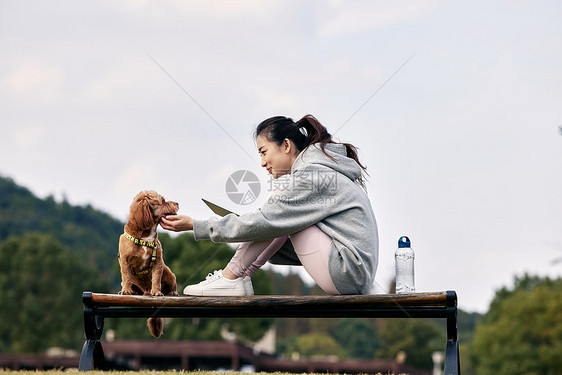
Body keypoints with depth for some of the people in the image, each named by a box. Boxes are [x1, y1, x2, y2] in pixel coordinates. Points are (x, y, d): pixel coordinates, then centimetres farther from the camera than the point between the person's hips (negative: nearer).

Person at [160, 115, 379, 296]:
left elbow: (263, 223, -15)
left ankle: (231, 278, -4)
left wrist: (195, 226, -11)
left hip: (349, 273, -10)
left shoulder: (311, 177, -14)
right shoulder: (319, 169, 17)